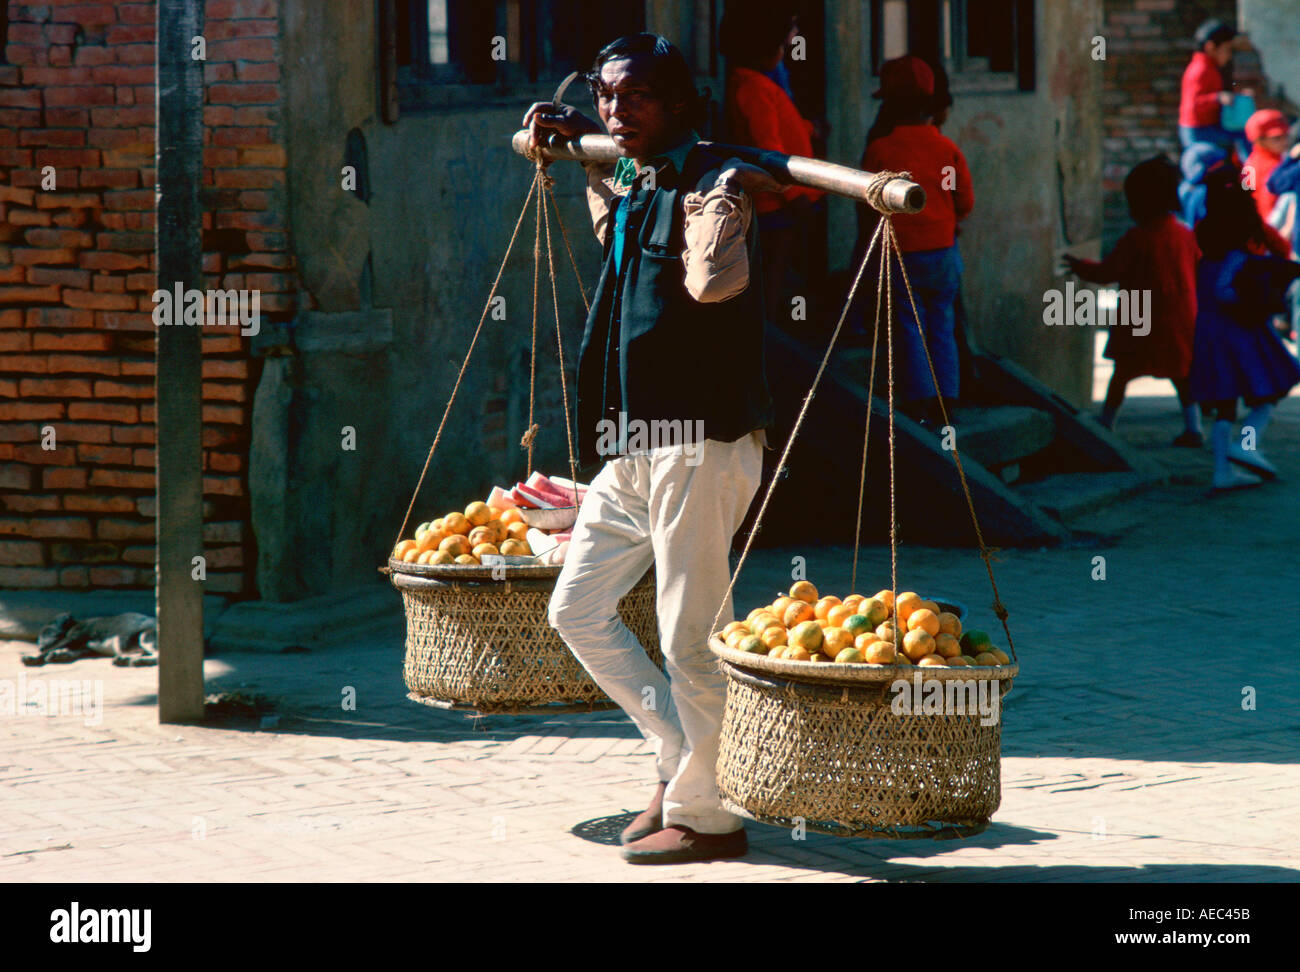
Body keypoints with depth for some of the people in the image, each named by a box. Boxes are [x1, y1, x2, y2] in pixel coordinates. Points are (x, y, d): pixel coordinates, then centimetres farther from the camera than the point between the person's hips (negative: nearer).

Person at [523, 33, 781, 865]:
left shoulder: (713, 184, -12)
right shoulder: (631, 190, 15)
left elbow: (713, 282, -32)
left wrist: (722, 205, -28)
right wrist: (581, 147, 37)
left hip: (701, 440, -9)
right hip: (632, 449, 10)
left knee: (689, 639, -4)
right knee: (578, 610, 13)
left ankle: (702, 814, 7)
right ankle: (683, 757, 22)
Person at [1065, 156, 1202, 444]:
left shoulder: (1136, 239, -13)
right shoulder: (1186, 236, 2)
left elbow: (1107, 272, -9)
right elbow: (1201, 274, 11)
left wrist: (1078, 265, 6)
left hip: (1140, 324, -4)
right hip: (1181, 321, 4)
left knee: (1122, 375, 6)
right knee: (1182, 376, 12)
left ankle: (1105, 425, 13)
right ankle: (1193, 428, 6)